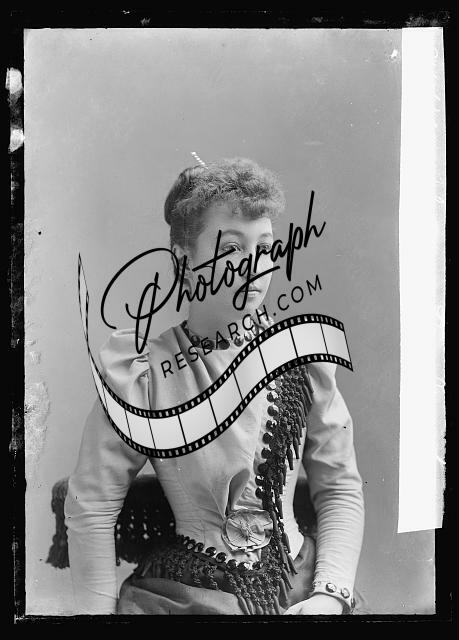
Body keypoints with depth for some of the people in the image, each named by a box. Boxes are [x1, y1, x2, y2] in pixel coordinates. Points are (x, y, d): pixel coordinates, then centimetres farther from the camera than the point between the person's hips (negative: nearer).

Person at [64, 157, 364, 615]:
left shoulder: (302, 352, -6)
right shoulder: (142, 370, -14)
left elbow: (339, 489, 1)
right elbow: (91, 509, -6)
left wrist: (331, 593, -9)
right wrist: (101, 611, -7)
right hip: (184, 594, -1)